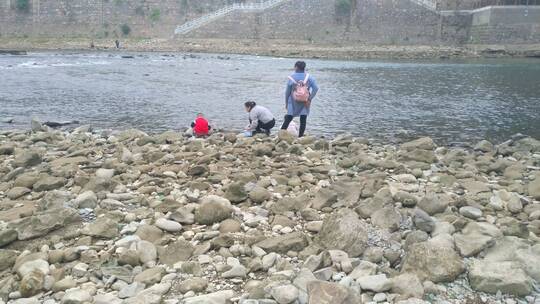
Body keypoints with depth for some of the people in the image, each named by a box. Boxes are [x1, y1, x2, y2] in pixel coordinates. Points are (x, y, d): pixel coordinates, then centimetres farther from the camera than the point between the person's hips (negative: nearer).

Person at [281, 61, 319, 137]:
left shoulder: (292, 77, -3)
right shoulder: (309, 77, -2)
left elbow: (287, 91, 1)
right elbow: (316, 88, -10)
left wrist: (286, 102, 11)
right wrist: (310, 99, -7)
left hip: (293, 102, 0)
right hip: (305, 102, 0)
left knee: (288, 119, 6)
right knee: (303, 121, 5)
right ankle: (300, 137, 5)